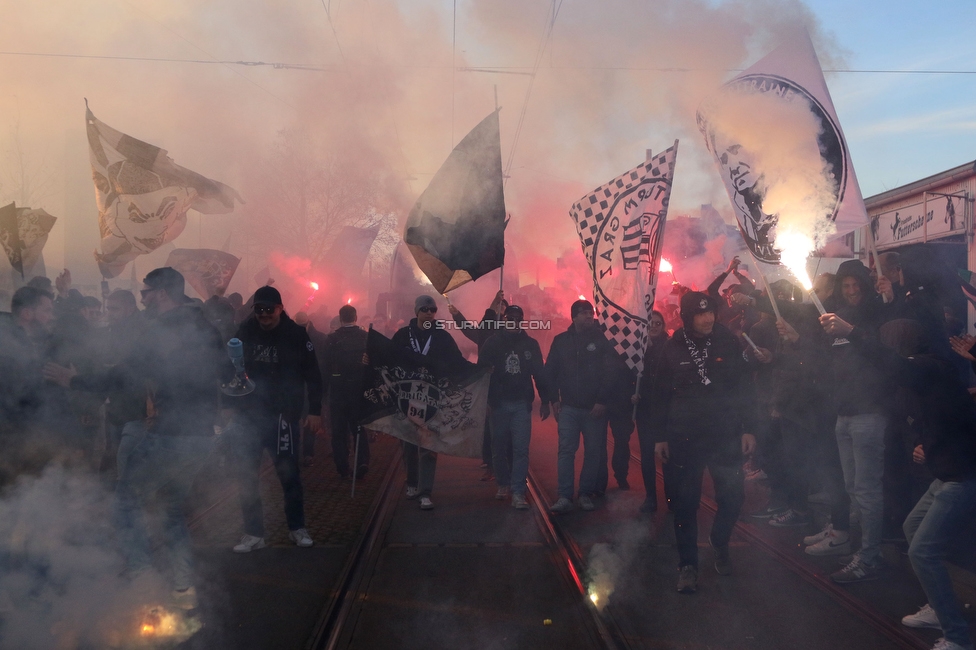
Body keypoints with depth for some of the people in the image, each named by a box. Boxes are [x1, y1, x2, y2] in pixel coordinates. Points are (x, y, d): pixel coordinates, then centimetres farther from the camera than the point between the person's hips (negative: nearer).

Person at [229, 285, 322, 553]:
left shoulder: (295, 334, -5)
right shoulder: (245, 331, 2)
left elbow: (312, 374, -3)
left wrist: (315, 410, -5)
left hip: (282, 415, -3)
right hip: (247, 414, 3)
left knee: (288, 472, 4)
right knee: (247, 475, 6)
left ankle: (297, 527, 22)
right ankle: (253, 533, 17)